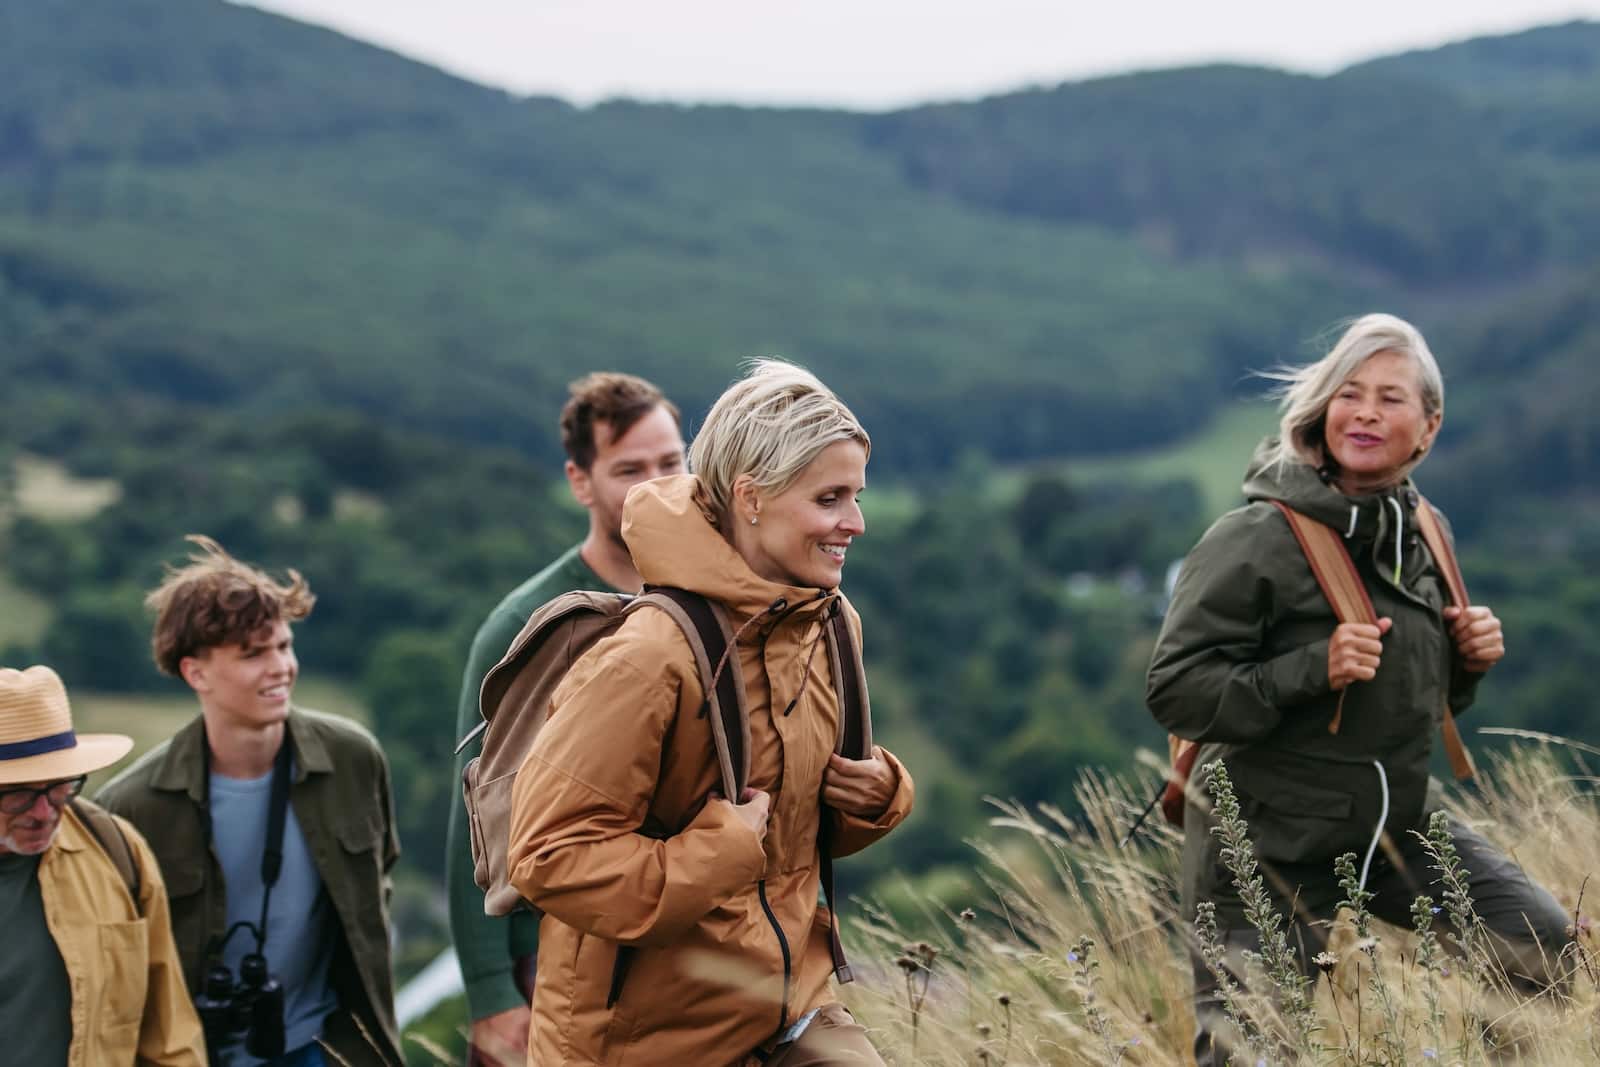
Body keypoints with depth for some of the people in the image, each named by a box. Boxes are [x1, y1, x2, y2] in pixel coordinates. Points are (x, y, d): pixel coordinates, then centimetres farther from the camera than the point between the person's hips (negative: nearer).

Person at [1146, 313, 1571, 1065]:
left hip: (1399, 819, 6)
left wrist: (1469, 657, -5)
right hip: (1272, 841, -6)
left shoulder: (1424, 536, 3)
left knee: (1550, 952, -1)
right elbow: (1174, 690, -22)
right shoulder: (1254, 540, -18)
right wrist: (1314, 667, -31)